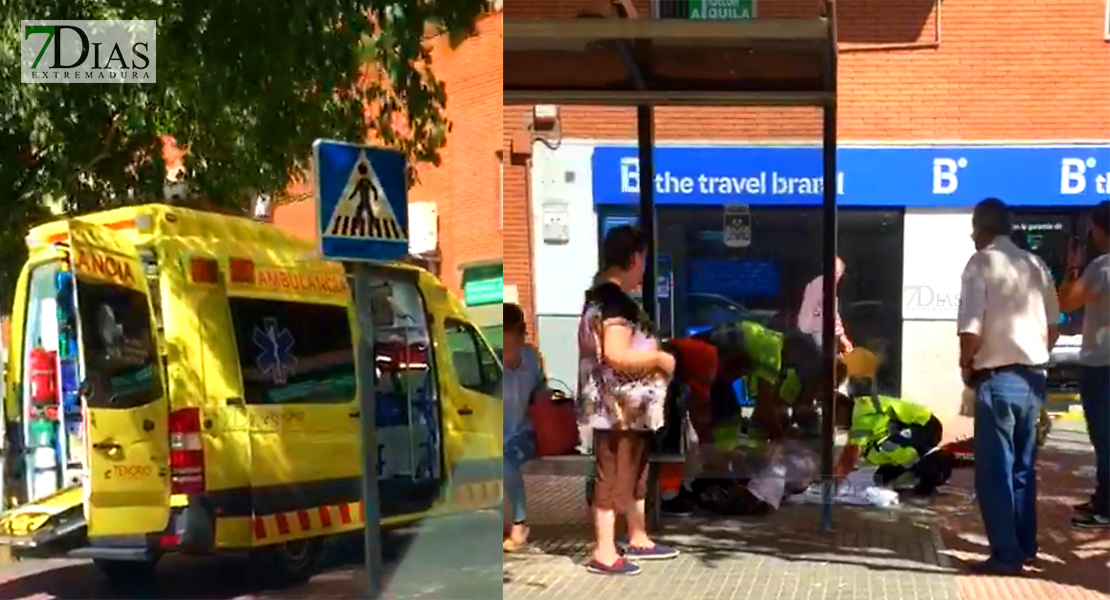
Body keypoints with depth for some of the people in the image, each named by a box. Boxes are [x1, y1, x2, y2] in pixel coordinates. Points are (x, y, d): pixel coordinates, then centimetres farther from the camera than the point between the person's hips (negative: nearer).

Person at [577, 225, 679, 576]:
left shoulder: (599, 295, 12)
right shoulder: (617, 300, -19)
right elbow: (617, 353, -29)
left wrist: (652, 353, 20)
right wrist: (660, 358, -16)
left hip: (627, 407, 10)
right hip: (620, 408, -10)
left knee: (634, 474, 19)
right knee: (613, 478, -4)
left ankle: (638, 539, 30)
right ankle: (604, 553, 1)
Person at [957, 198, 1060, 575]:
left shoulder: (981, 263, -10)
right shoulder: (1035, 264, 8)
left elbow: (971, 331, -17)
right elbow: (1054, 327, 12)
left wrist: (966, 367, 0)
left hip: (999, 379, -7)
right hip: (1034, 378, 7)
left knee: (995, 470, 1)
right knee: (1023, 467, 17)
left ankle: (1006, 555, 2)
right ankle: (1025, 547, 24)